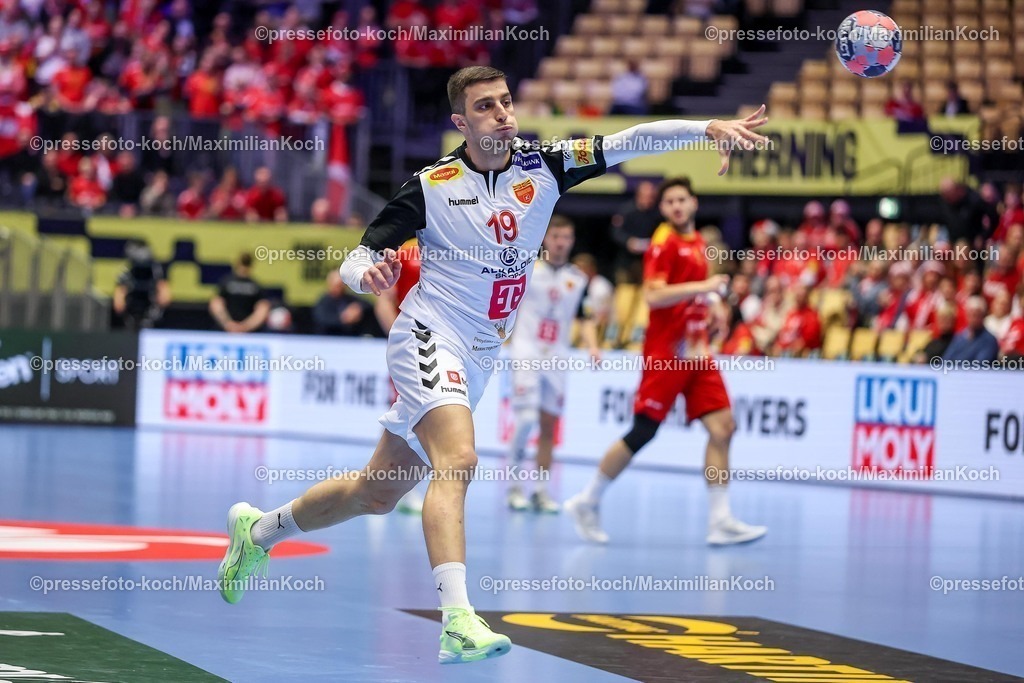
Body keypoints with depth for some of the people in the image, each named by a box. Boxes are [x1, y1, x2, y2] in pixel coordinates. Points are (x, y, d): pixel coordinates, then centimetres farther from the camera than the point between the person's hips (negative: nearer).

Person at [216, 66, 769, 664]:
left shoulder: (542, 165, 0)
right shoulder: (430, 186, -8)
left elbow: (629, 142, -11)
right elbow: (357, 260, -6)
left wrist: (708, 128, -25)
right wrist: (367, 274, -30)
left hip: (479, 360, 5)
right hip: (430, 338, -5)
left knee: (378, 493, 14)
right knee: (458, 458, -30)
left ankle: (260, 529, 37)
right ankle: (458, 622, -38)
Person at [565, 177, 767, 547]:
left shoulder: (697, 242, 16)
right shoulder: (664, 243, -9)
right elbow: (653, 295, -21)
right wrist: (703, 286, -23)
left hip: (695, 353, 8)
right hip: (666, 353, -8)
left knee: (722, 427, -4)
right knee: (642, 433, -5)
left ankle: (720, 521, -3)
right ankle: (587, 503, 10)